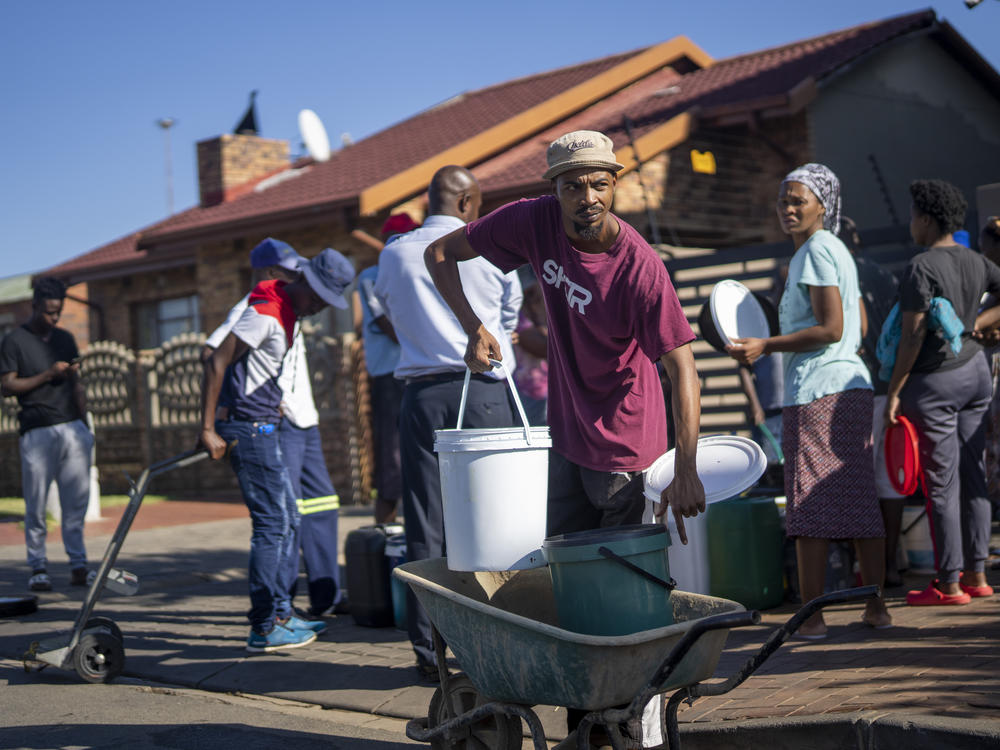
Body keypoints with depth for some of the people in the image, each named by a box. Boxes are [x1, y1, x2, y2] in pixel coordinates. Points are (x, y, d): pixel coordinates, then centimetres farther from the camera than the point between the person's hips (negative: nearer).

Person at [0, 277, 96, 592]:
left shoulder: (65, 339, 18)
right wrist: (47, 375, -10)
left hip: (72, 429, 4)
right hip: (37, 432, -4)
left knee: (77, 500, 0)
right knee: (36, 503, -2)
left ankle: (78, 565, 5)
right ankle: (38, 567, 6)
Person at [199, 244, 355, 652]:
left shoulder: (288, 311, 13)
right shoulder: (266, 314, -17)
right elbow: (216, 362, -20)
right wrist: (208, 430, -21)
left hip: (264, 428, 10)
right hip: (247, 429, -10)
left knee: (288, 521, 13)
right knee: (273, 525, -9)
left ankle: (281, 612, 19)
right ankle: (264, 629, -5)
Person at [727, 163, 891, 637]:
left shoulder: (815, 251, -10)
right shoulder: (838, 250, 19)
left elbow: (831, 329, -17)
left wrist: (765, 346, -16)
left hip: (817, 391, -10)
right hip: (853, 385, 10)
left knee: (810, 504, -6)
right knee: (858, 498, 10)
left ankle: (811, 615, -5)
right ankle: (875, 606, 15)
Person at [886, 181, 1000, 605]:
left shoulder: (921, 268, -16)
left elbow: (913, 335, -19)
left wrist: (894, 391, -14)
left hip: (934, 380, -7)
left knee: (941, 484, -2)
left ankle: (949, 583, 3)